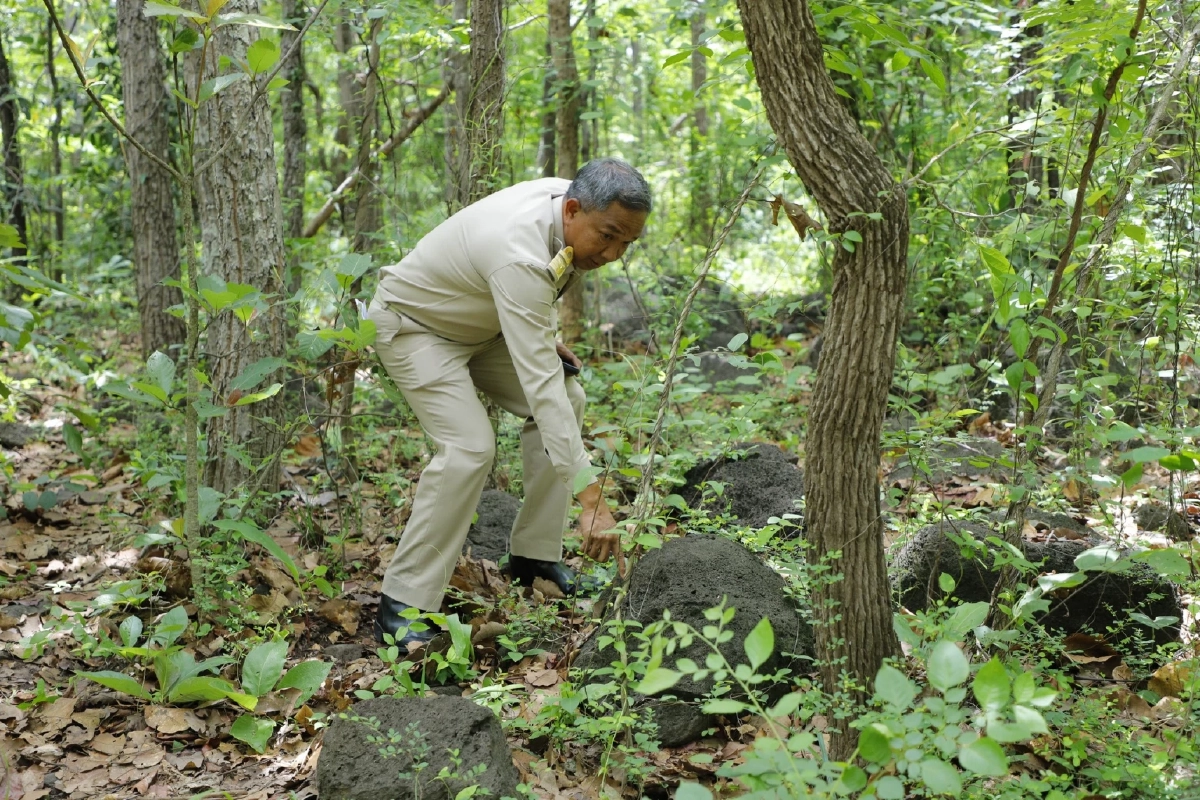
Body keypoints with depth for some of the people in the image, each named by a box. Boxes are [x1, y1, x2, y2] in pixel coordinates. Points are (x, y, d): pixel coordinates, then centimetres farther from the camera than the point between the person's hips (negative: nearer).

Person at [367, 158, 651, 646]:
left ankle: (534, 555, 10)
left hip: (477, 321, 9)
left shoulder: (568, 199, -13)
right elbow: (540, 385, -45)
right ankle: (402, 607, -16)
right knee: (469, 448, -25)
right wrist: (591, 499, -46)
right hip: (414, 325, -9)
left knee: (568, 401, 3)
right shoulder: (521, 256, -40)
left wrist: (544, 339, -1)